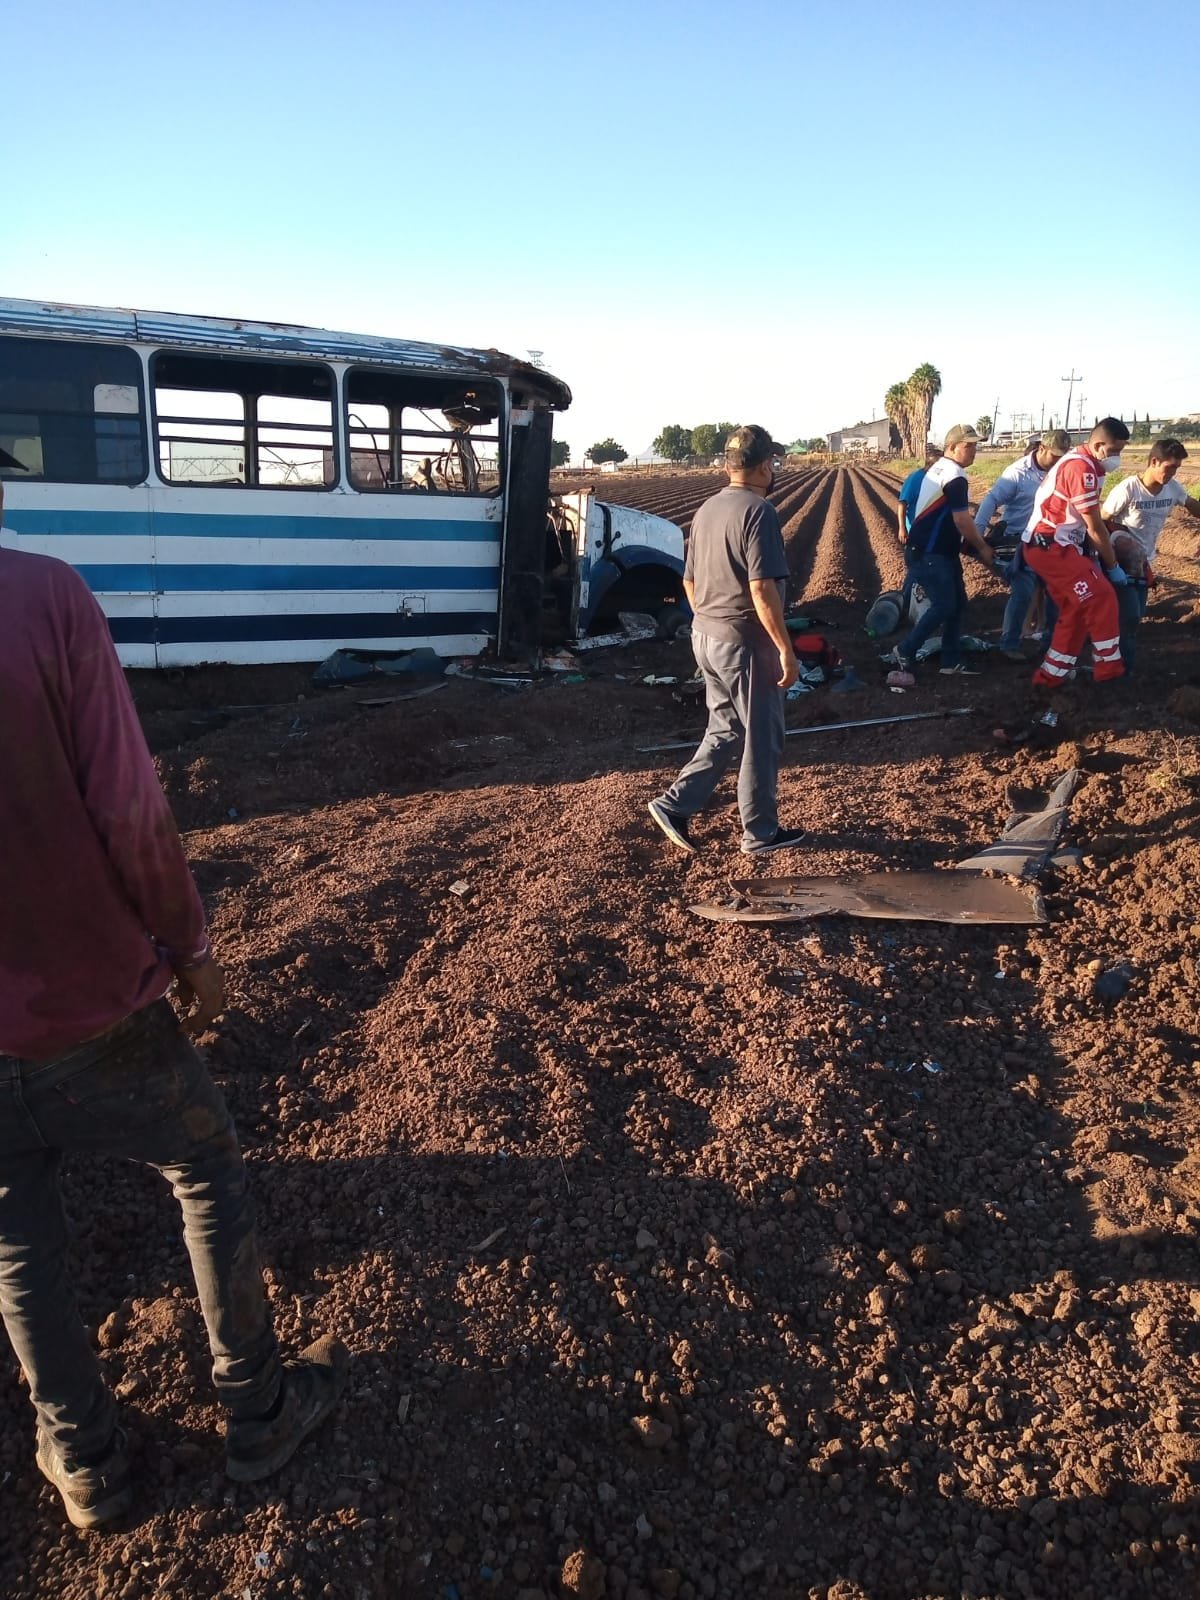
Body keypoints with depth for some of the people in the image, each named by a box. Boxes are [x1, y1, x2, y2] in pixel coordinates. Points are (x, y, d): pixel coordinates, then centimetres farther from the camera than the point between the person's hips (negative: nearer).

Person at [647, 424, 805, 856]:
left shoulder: (707, 510, 10)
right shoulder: (757, 511, -16)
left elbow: (690, 582, 17)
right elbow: (762, 590, -23)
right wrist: (787, 650, -19)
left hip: (705, 636, 8)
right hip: (745, 641, -8)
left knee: (725, 730, 19)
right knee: (761, 737, 5)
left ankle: (675, 804, 15)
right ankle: (760, 833, 17)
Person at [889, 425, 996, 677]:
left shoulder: (939, 468, 16)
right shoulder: (954, 476, -18)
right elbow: (962, 520, -19)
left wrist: (975, 542, 19)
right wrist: (983, 548, -7)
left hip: (941, 551, 11)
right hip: (932, 554, -11)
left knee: (958, 604, 11)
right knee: (943, 606, -9)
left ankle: (950, 661, 14)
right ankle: (905, 651, 1)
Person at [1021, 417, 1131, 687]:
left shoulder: (1077, 461, 17)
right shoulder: (1083, 468, -16)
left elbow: (1091, 521, 17)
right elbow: (1095, 527, -13)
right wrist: (1112, 566, -4)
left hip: (1043, 546, 10)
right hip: (1052, 546, -10)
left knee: (1075, 610, 11)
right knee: (1102, 599, -9)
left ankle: (1051, 675, 14)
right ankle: (1109, 669, 0)